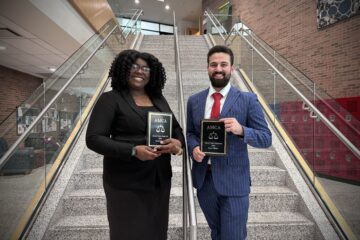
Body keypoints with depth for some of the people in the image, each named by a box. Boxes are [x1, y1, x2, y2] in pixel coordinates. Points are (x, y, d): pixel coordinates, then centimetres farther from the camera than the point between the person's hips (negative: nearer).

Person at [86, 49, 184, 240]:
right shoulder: (111, 99, -7)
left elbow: (176, 128, 13)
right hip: (126, 182, -5)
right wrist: (133, 151, -24)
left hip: (159, 179, 5)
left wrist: (178, 142, -11)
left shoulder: (159, 99, 9)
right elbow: (93, 139, -12)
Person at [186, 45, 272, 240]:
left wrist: (241, 130, -25)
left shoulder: (248, 100, -6)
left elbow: (266, 138, -6)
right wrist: (193, 148, -9)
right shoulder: (194, 100, 5)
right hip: (203, 178, 4)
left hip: (234, 180, -3)